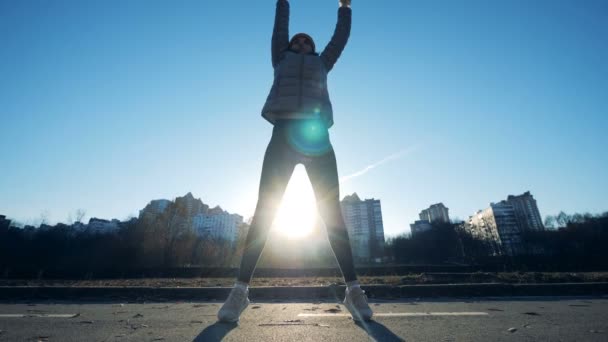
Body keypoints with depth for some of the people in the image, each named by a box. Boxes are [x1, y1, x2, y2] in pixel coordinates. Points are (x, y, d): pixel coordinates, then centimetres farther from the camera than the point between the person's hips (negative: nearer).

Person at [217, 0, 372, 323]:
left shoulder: (321, 64, 31)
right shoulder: (281, 60, 29)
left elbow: (340, 37, 37)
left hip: (317, 136, 1)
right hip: (283, 133, -1)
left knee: (332, 213, -7)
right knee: (264, 210, -10)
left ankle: (353, 290, -4)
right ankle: (240, 289, -6)